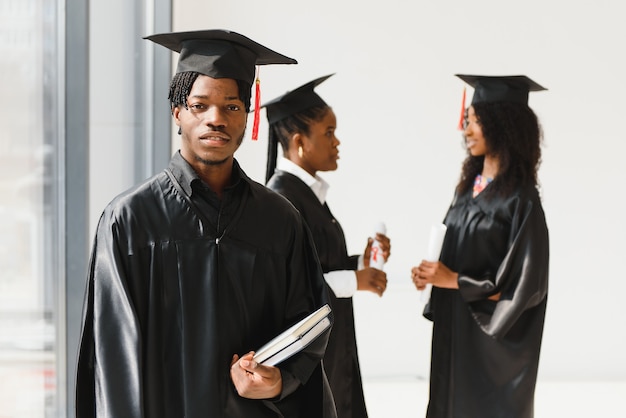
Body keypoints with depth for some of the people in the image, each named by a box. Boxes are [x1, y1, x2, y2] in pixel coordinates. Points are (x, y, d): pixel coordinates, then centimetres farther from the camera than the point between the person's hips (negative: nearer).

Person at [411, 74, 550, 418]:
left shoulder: (520, 201, -17)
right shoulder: (469, 185, 6)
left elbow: (524, 286, -17)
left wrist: (455, 280, -17)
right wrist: (432, 273, -3)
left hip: (492, 342, -7)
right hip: (454, 331, 7)